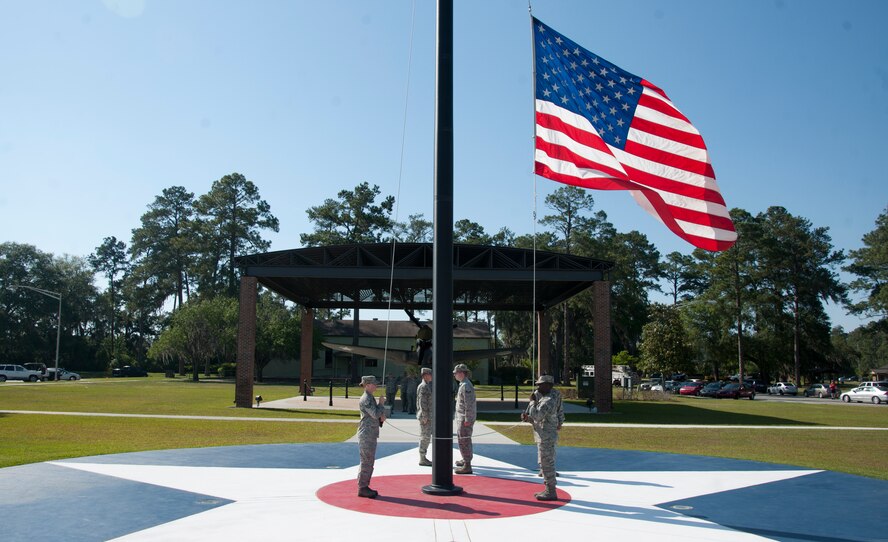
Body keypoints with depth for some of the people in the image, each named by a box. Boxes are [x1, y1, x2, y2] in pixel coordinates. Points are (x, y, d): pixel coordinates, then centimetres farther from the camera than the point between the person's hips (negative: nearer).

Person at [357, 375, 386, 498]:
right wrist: (381, 403, -9)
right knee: (366, 461, -5)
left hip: (371, 434, 10)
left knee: (369, 462, 14)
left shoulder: (371, 398, 16)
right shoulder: (366, 399, -15)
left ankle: (364, 486, 22)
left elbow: (377, 415, 23)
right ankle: (362, 488, 2)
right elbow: (375, 414, -23)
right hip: (366, 434, -10)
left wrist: (381, 417, 3)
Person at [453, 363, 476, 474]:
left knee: (464, 440, -10)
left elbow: (469, 404, -24)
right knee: (463, 439, 24)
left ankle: (467, 466, -9)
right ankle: (466, 460, 40)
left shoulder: (466, 386, -19)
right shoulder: (463, 384, 14)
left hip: (465, 418, -11)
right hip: (462, 417, 11)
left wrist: (467, 419, -24)